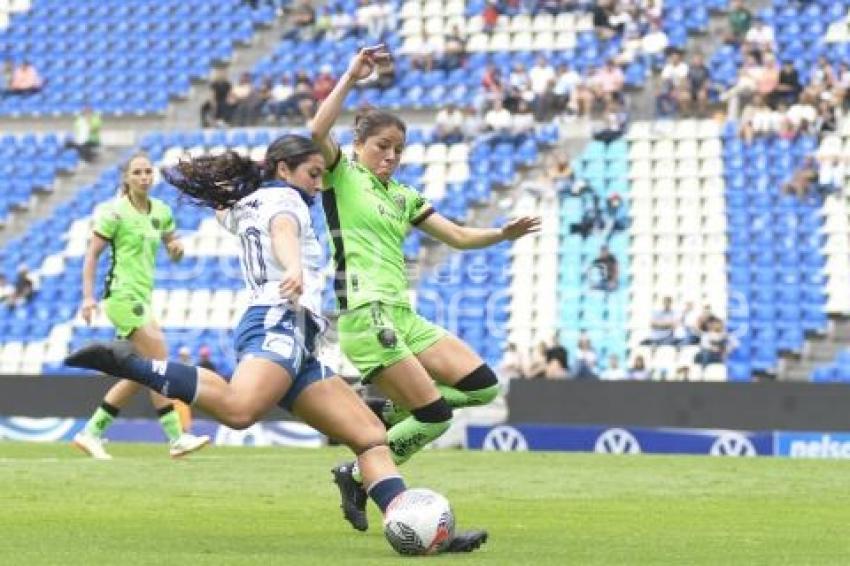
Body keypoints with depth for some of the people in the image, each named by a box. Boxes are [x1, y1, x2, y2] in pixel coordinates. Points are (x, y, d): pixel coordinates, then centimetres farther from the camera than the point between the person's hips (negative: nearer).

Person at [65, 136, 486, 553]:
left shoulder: (243, 208, 31)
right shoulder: (283, 198, 6)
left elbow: (221, 206, 58)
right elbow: (283, 230, -20)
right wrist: (294, 268, -41)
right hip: (280, 322, -10)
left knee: (371, 436, 4)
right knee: (238, 409, -40)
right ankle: (126, 364, -33)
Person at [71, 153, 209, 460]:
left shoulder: (161, 211, 11)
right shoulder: (114, 212, -8)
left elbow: (173, 254, 20)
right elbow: (92, 254, -9)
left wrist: (177, 248, -5)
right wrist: (88, 296, -16)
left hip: (142, 297, 8)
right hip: (123, 294, -8)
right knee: (159, 360, -15)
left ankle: (91, 433, 15)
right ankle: (176, 438, -15)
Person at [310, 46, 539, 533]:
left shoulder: (403, 197, 21)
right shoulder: (342, 174, 2)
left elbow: (459, 236, 21)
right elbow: (318, 131, -19)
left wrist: (503, 234, 5)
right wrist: (351, 79, -21)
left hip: (404, 316, 8)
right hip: (366, 314, -8)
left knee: (482, 385, -3)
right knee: (435, 414, -12)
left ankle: (388, 412, 11)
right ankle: (360, 474, 6)